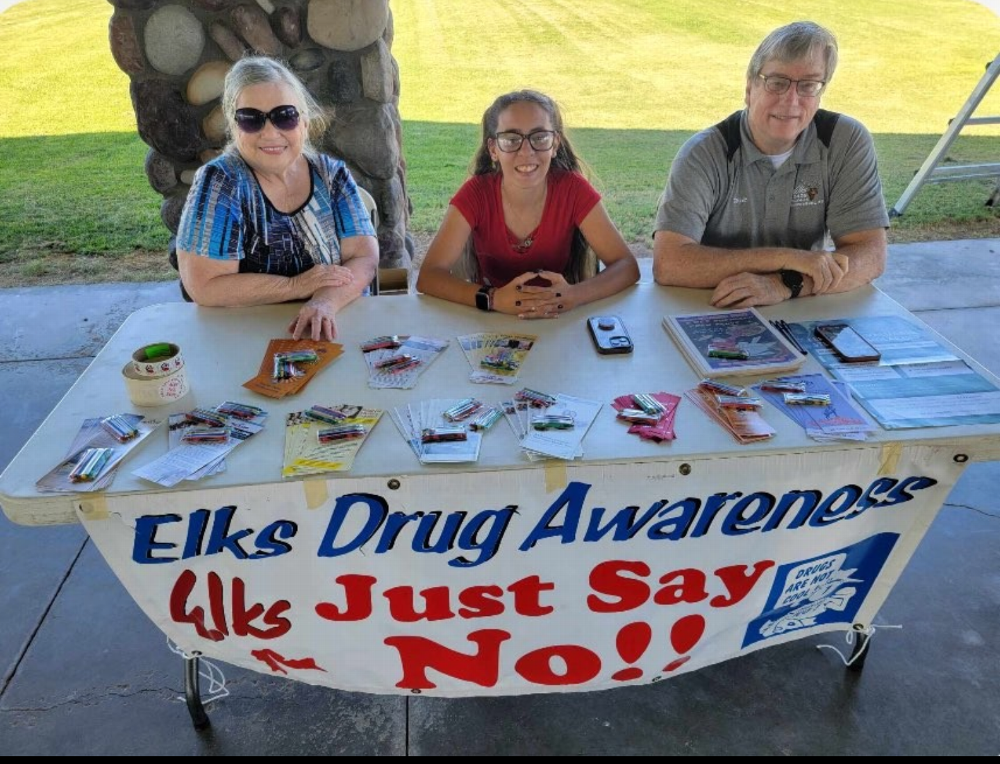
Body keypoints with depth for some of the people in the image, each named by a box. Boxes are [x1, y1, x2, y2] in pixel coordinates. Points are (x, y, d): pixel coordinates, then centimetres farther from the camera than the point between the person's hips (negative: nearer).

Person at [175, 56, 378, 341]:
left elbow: (364, 258, -6)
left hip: (340, 328, 3)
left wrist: (326, 302, -24)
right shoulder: (220, 181, -7)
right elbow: (203, 286, -13)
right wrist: (297, 286, -16)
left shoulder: (332, 175, 3)